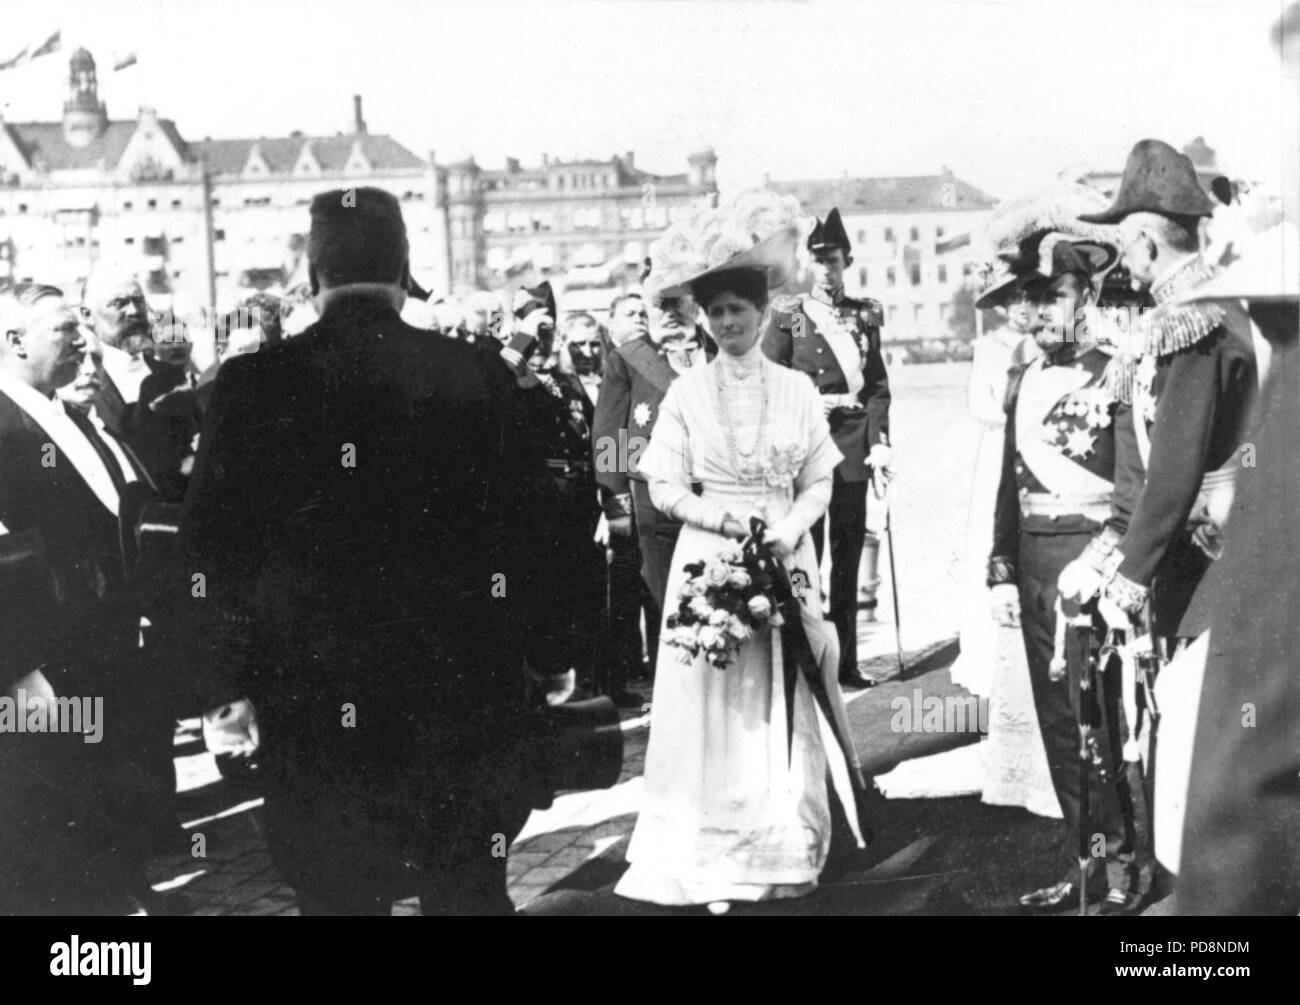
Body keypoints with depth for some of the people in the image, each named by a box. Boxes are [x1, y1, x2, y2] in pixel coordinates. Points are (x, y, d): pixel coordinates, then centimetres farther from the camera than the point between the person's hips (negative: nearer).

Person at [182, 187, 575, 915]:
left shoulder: (253, 385, -6)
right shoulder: (480, 377, -5)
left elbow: (213, 546, -3)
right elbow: (532, 527, -1)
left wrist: (233, 678, 7)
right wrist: (550, 653, 10)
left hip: (313, 710, 0)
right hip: (462, 693, 1)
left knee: (338, 891, 10)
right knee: (470, 891, 13)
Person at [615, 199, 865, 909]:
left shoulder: (797, 390, 5)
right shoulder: (687, 393, 3)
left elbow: (818, 483, 6)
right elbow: (664, 487, 0)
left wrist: (788, 529, -12)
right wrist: (724, 519, -14)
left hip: (787, 558, 1)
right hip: (709, 559, -1)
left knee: (785, 700, 3)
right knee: (714, 702, -1)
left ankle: (788, 851, 12)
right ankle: (715, 859, 6)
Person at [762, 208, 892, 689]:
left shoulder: (864, 316, 10)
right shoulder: (788, 316, 1)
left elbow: (878, 385, 8)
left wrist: (879, 442, -2)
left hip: (853, 446, 4)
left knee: (848, 556, 8)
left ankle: (845, 661, 16)